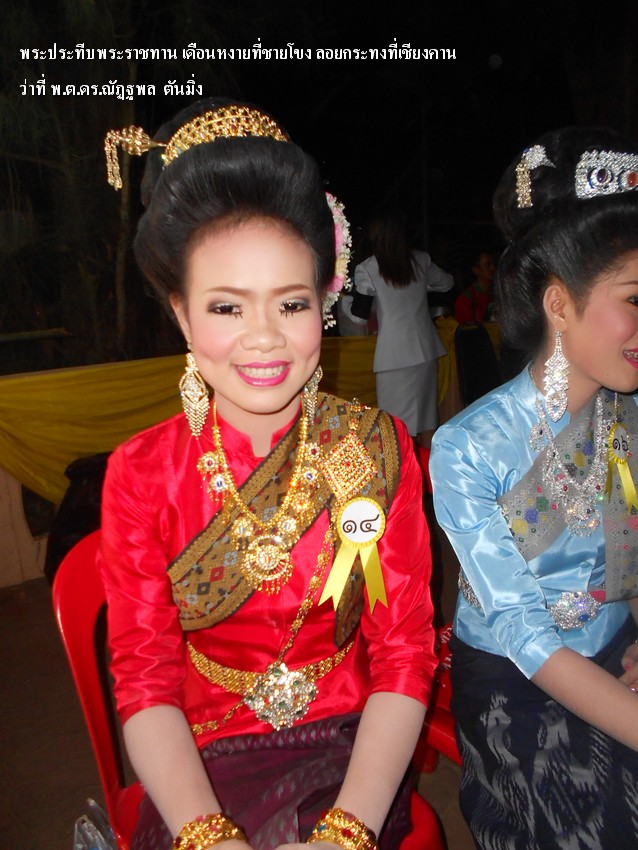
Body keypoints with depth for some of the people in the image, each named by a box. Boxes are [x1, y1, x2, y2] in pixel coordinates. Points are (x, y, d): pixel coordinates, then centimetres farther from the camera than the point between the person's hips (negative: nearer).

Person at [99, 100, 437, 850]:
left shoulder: (379, 449, -6)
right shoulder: (140, 473, -6)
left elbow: (404, 657, -8)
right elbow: (145, 681, -7)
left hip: (353, 751, 0)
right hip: (204, 764, 1)